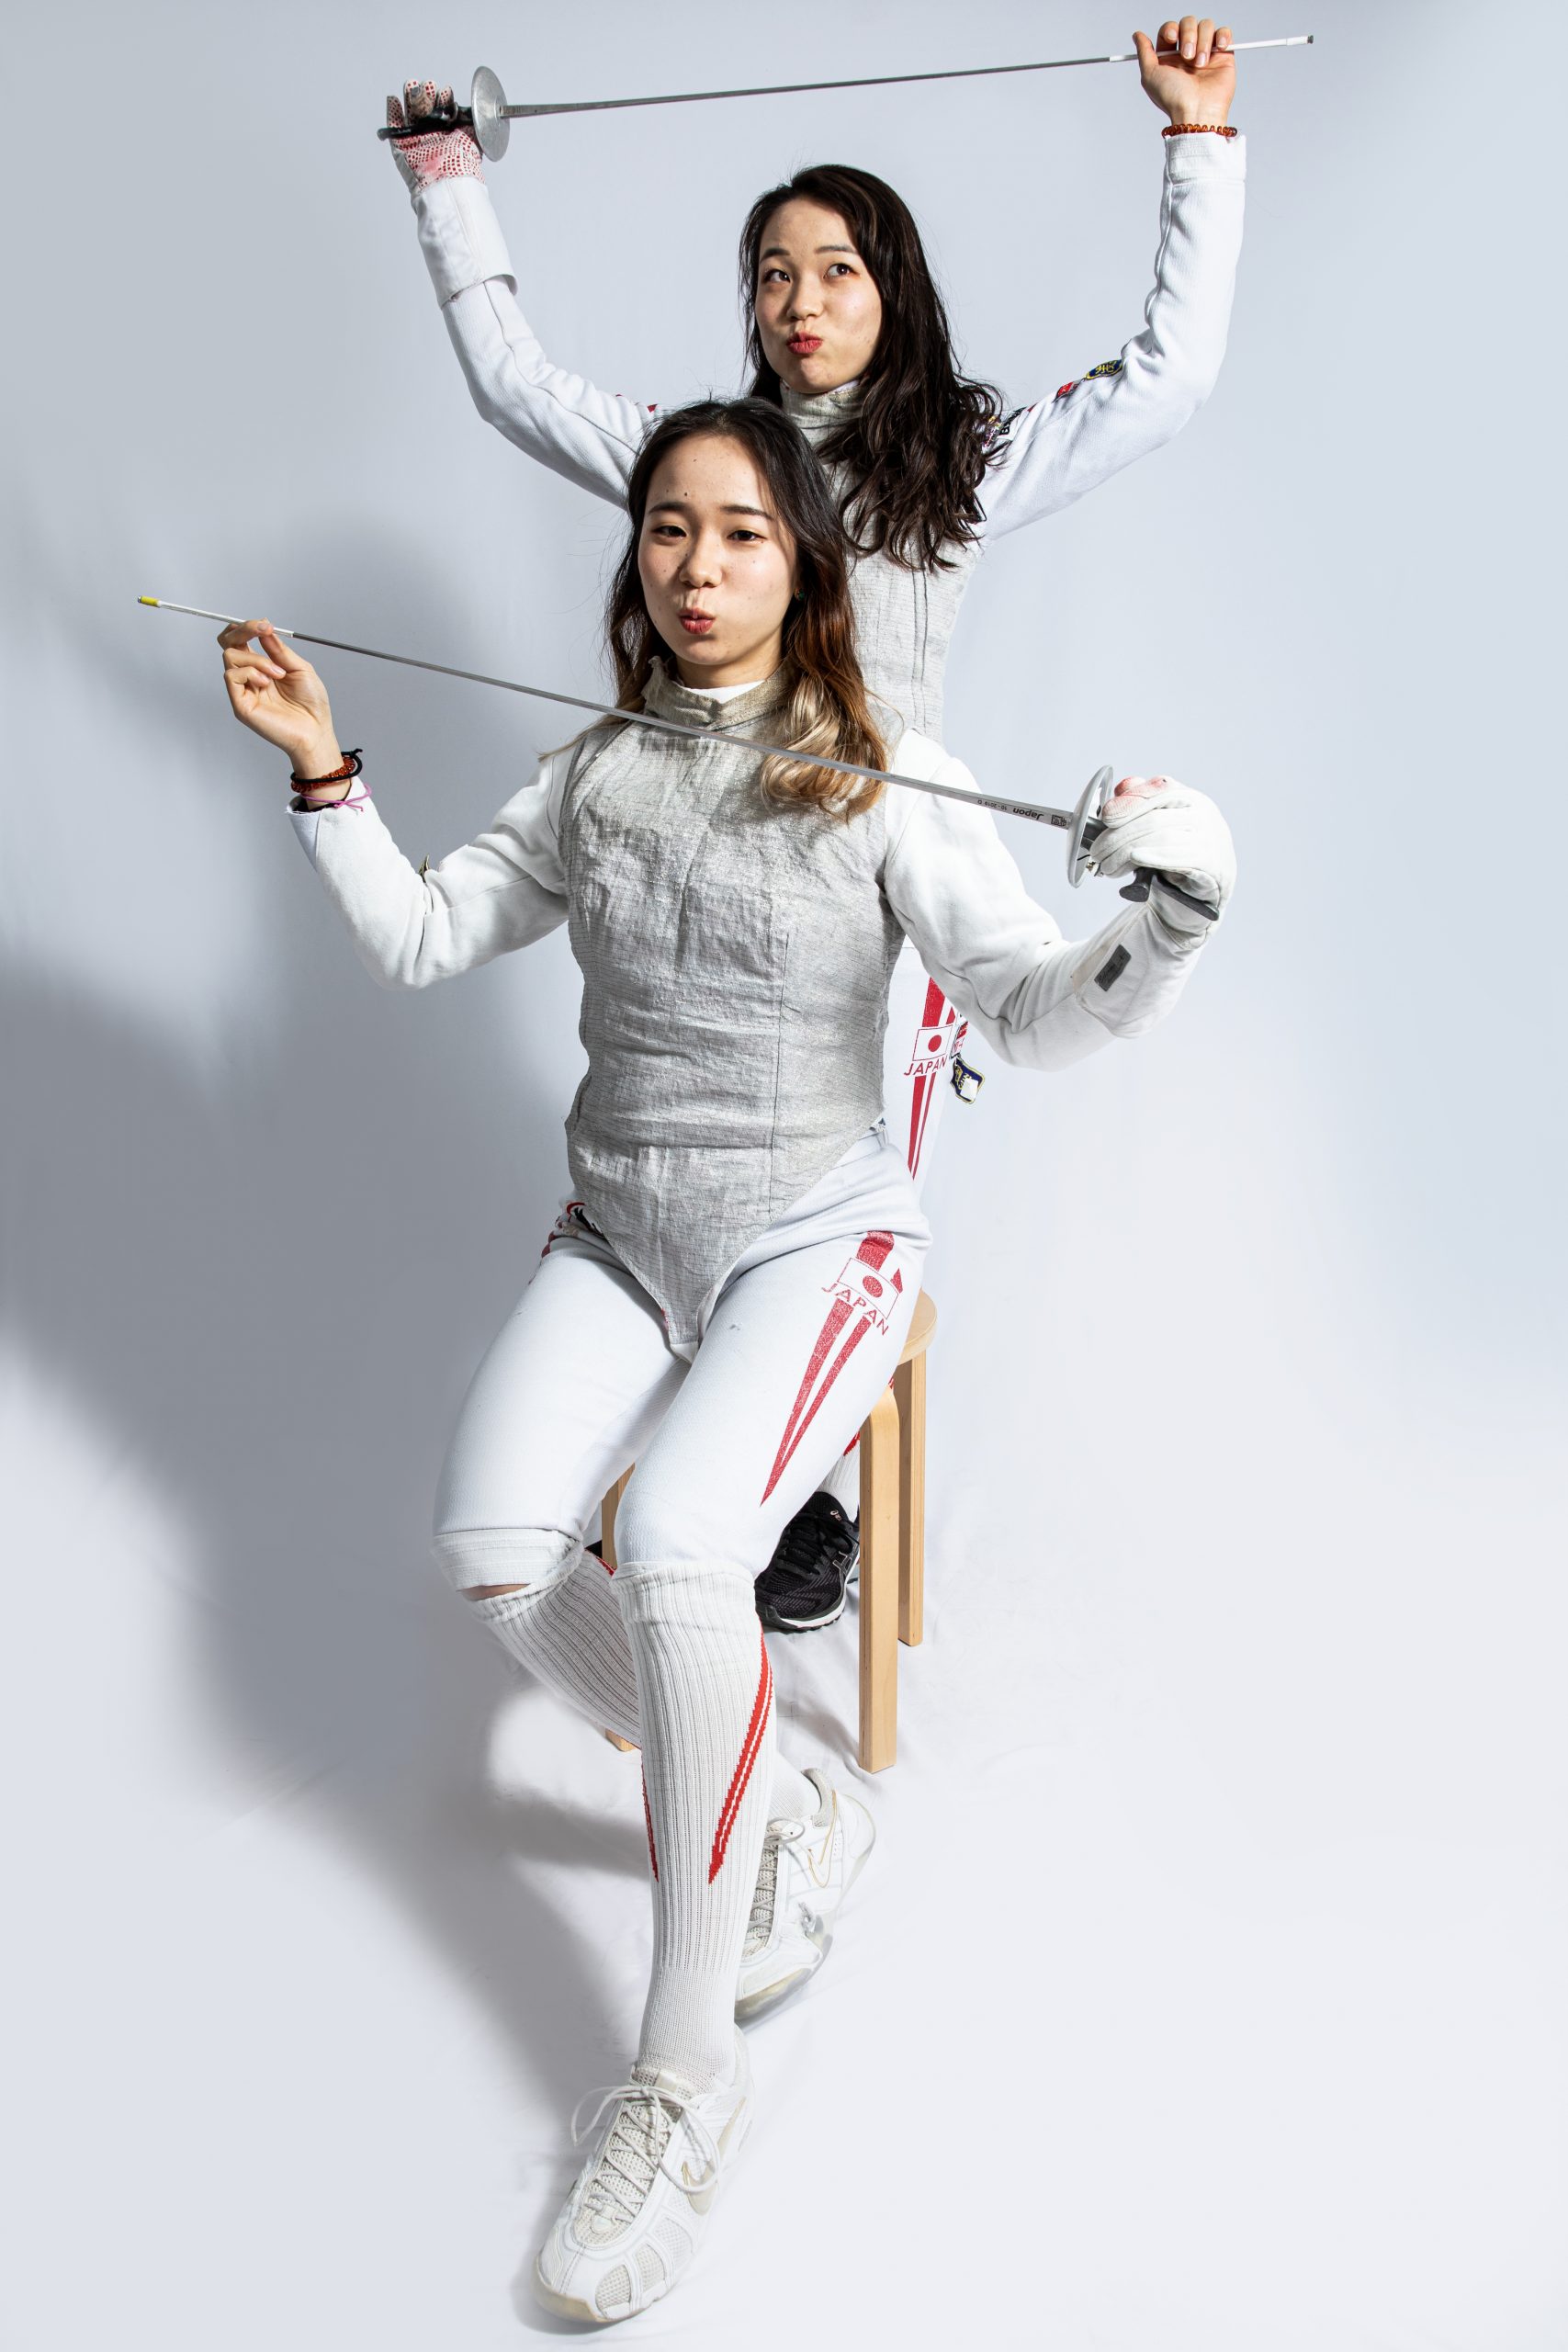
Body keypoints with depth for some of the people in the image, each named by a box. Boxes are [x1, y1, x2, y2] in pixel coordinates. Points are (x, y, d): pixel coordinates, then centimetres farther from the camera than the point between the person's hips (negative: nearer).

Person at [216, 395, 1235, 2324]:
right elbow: (419, 942, 10)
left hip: (813, 1239, -4)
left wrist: (1167, 932, -34)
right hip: (621, 1236, 5)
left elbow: (1036, 1020, -15)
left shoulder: (890, 792, -6)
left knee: (674, 1544, -30)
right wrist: (323, 768, 1)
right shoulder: (593, 781, 8)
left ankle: (685, 2078, -13)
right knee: (492, 1547, -20)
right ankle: (782, 1815, 7)